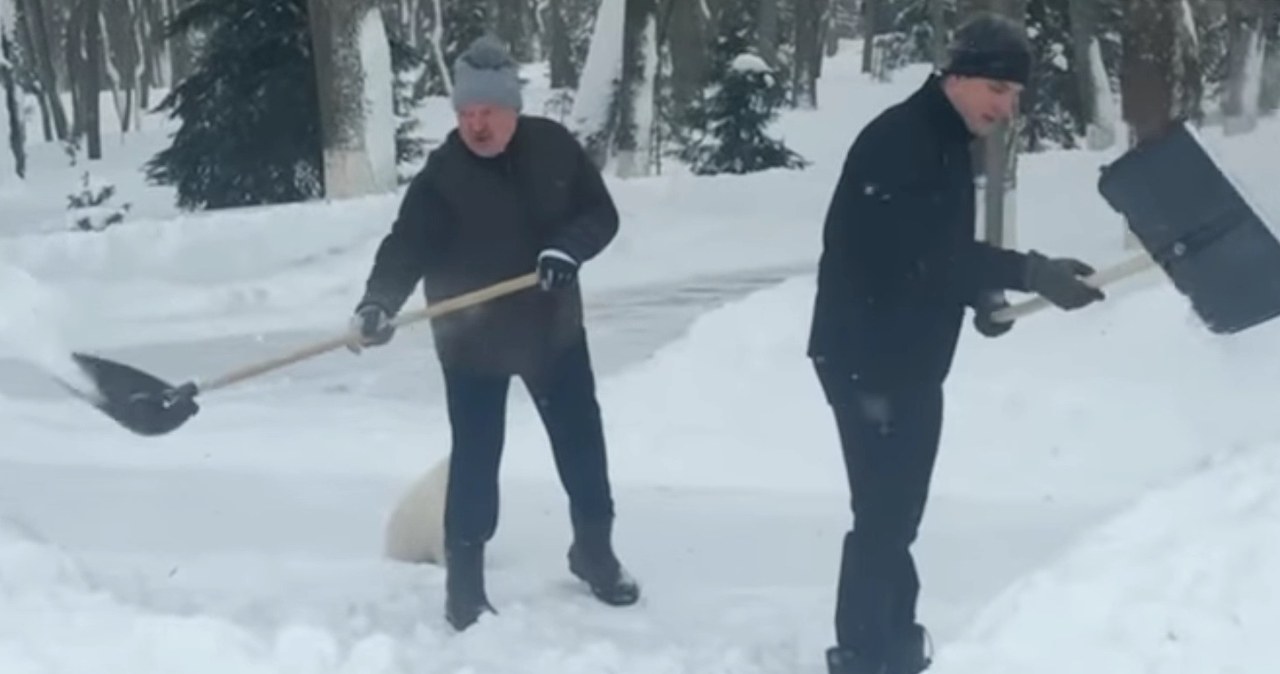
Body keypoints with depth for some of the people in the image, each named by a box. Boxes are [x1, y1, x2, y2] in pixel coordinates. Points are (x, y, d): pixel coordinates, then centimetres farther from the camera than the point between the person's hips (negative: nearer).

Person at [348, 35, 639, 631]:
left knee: (582, 442, 14)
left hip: (553, 327, 3)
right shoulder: (441, 174, -16)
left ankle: (594, 552, 35)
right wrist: (377, 303, -40)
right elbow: (406, 246, -23)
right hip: (473, 340, -3)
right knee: (475, 459, 0)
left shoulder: (554, 147, -8)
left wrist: (567, 248, -24)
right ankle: (464, 585, 13)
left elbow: (601, 214, -4)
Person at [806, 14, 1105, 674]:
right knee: (883, 514, -8)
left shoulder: (945, 143, 12)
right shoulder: (900, 140, -20)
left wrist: (982, 294, -1)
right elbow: (921, 251, -30)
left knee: (896, 513, 17)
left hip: (909, 356, 10)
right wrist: (1030, 272, -34)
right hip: (868, 357, -10)